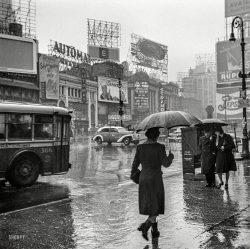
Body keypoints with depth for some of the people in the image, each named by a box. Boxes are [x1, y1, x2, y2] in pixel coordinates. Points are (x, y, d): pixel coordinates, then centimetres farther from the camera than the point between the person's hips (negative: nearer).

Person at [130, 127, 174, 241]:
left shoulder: (140, 147, -2)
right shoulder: (159, 147, -14)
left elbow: (135, 163, 3)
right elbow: (166, 164, -14)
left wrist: (133, 174, 21)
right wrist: (170, 157, 7)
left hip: (143, 178, 5)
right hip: (156, 179, -4)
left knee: (149, 205, 19)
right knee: (157, 206, 9)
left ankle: (155, 230, 26)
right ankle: (145, 225, -11)